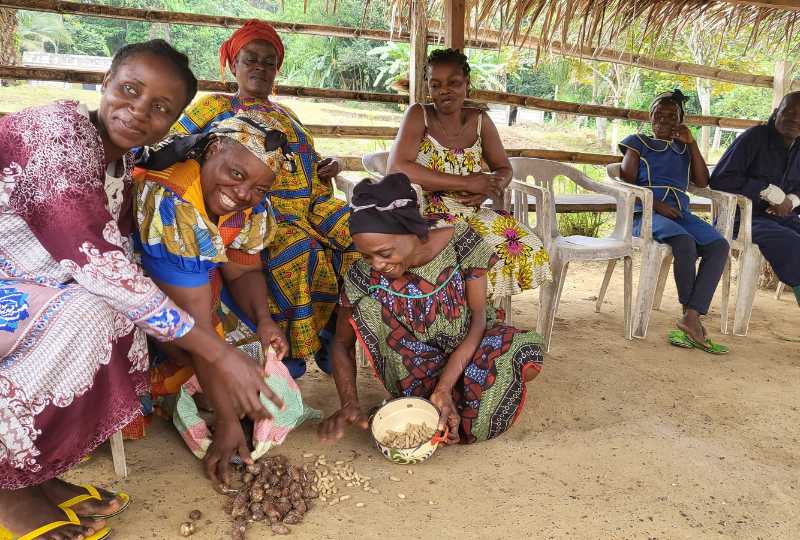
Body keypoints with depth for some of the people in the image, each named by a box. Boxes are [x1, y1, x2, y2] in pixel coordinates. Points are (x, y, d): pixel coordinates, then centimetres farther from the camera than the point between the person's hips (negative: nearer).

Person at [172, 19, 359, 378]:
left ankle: (330, 332, -7)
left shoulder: (287, 115, 29)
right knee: (301, 252, -35)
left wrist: (327, 169, 9)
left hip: (306, 207, 6)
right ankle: (284, 347, -18)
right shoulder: (214, 107, 12)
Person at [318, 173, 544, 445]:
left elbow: (479, 315, -22)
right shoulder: (364, 276, -21)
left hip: (470, 348, 0)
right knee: (366, 306, -27)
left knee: (527, 359, -31)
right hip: (414, 368, 0)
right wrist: (349, 404, -26)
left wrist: (444, 387, -33)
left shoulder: (460, 242, -22)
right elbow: (342, 343, -9)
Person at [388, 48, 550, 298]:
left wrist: (488, 189, -14)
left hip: (471, 216, 5)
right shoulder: (419, 115, -7)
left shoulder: (479, 121, 5)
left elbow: (504, 169, 13)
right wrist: (467, 183, -22)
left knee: (527, 248, -11)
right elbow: (397, 169, -21)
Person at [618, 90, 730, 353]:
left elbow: (702, 182, 15)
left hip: (680, 213, 5)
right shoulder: (638, 142, 17)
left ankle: (691, 318, -29)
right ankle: (692, 319, -19)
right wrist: (655, 204, -11)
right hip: (644, 212, -4)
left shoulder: (684, 149, 28)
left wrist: (692, 144, 12)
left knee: (720, 245, -24)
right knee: (685, 242, -34)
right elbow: (628, 183, 4)